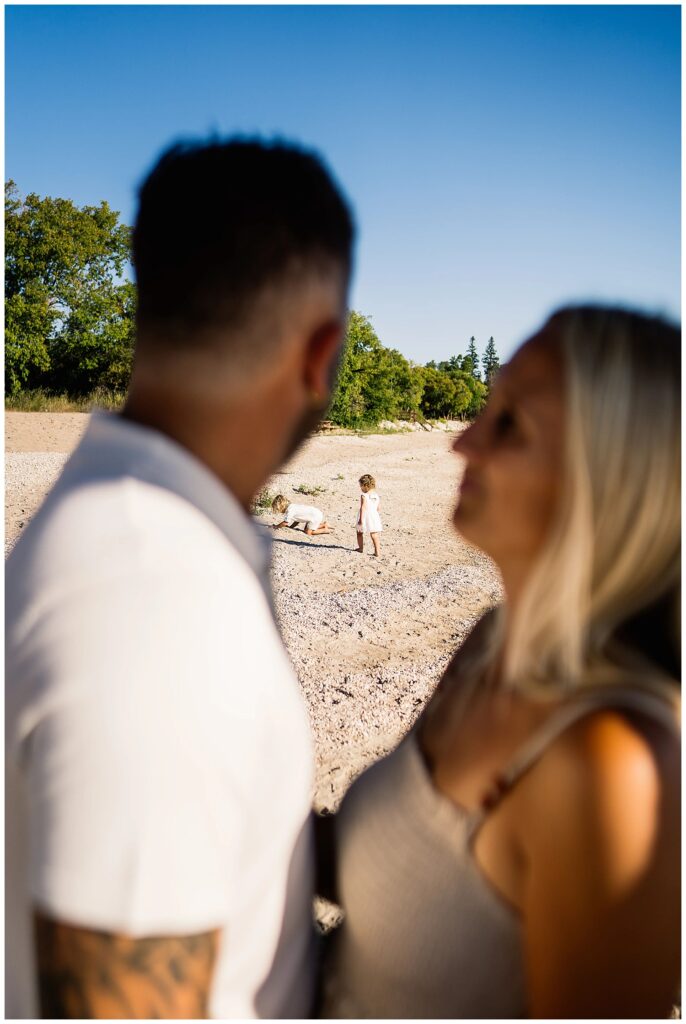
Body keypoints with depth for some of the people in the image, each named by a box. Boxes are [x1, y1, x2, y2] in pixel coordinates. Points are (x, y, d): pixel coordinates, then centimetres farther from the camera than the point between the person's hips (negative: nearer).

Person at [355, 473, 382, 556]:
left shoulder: (364, 496, -14)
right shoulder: (376, 496, 5)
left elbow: (363, 508, -19)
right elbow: (377, 508, 11)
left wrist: (361, 519, -18)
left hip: (365, 517, -5)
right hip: (374, 517, 5)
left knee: (360, 533, 19)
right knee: (374, 535, 4)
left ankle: (360, 548, 29)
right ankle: (378, 552, -3)